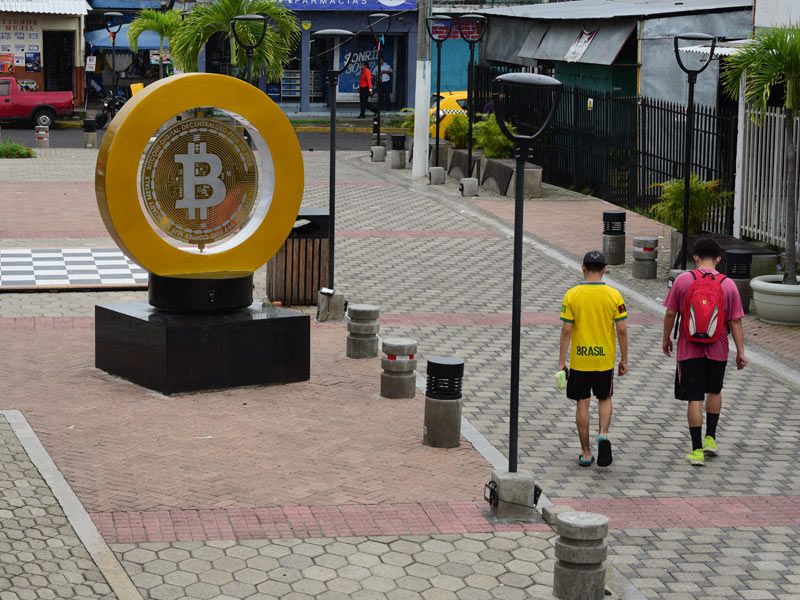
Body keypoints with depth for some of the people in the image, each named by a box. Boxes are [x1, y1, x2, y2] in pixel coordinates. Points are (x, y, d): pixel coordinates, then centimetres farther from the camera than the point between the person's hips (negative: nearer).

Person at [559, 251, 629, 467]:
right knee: (605, 399, 20)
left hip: (579, 360, -1)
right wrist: (624, 360, 5)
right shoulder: (613, 295, -6)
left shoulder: (572, 295, -7)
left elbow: (566, 330, -8)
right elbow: (622, 330, -5)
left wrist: (561, 362, -3)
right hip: (605, 359, 1)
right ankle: (603, 434, -6)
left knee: (582, 404, 8)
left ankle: (586, 453, 11)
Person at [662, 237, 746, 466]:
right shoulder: (728, 284, -5)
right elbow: (736, 321, -3)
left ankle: (697, 450, 2)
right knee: (714, 391, 24)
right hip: (717, 350, 1)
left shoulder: (682, 280, -7)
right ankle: (710, 438, 28)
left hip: (689, 350, -1)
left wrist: (666, 338, 13)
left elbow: (670, 313, -2)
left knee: (694, 399, 2)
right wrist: (740, 351, 4)